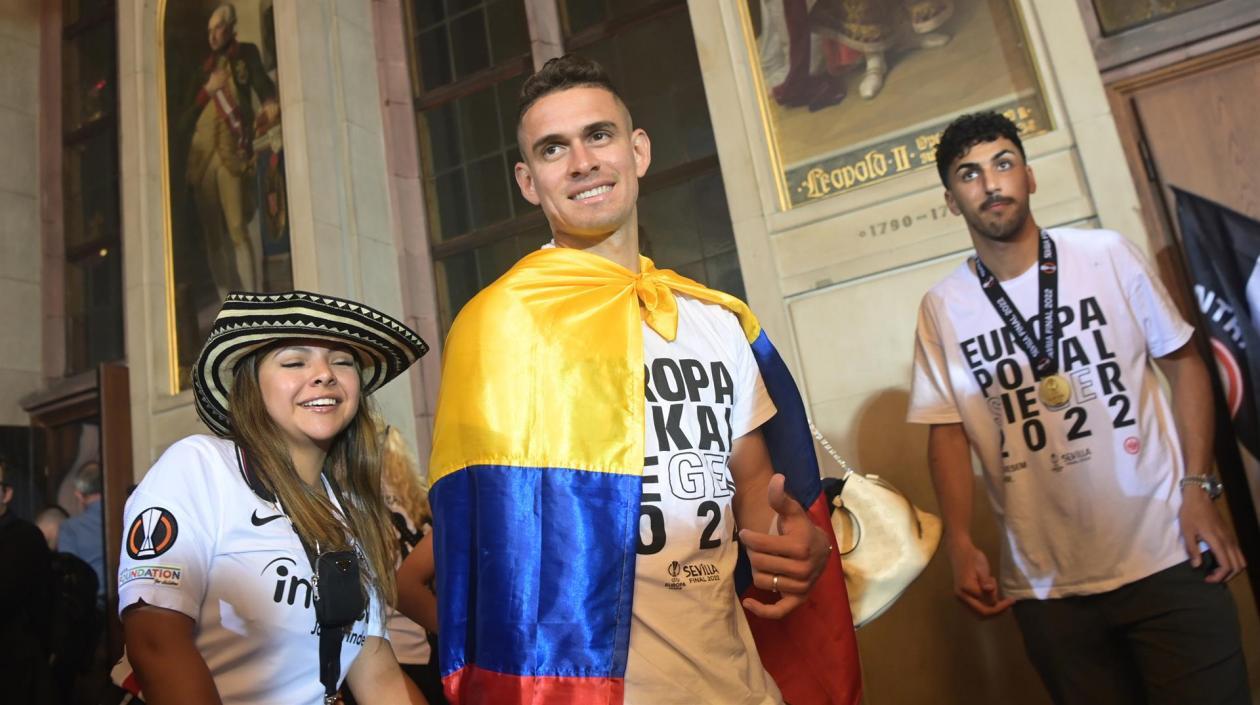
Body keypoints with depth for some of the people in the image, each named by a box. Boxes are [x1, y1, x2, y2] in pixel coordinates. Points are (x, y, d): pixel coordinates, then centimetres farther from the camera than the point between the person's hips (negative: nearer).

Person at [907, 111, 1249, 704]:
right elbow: (947, 431, 0)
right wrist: (960, 545, -9)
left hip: (1168, 558, 0)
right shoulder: (943, 307, -2)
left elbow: (1181, 362, 4)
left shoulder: (1106, 255, -1)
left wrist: (1197, 489, -5)